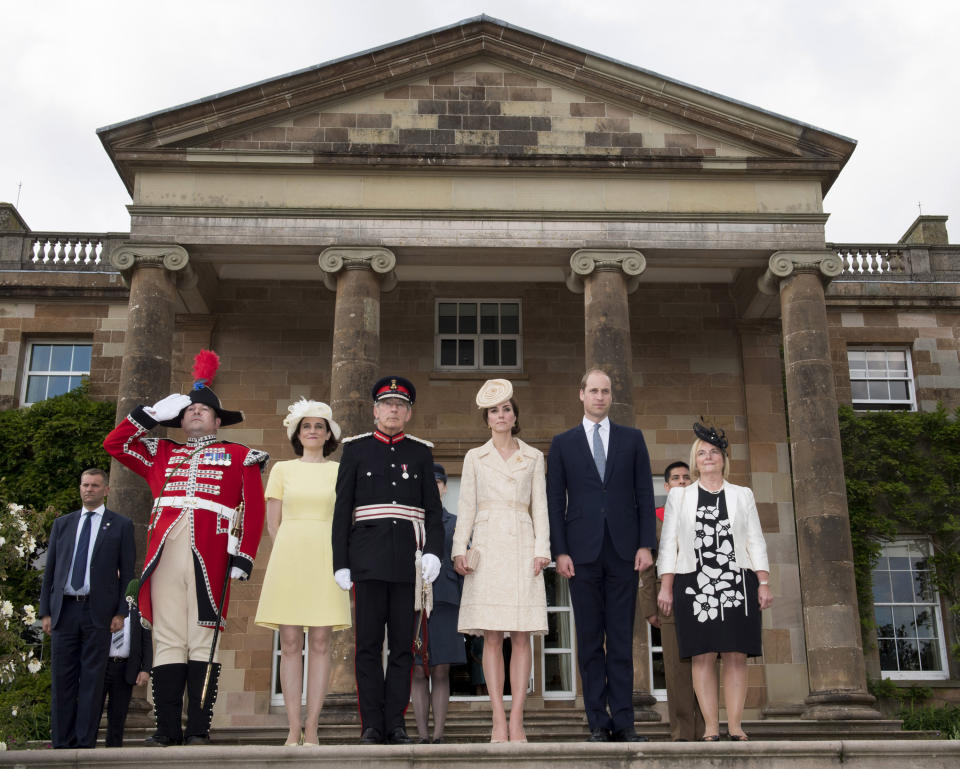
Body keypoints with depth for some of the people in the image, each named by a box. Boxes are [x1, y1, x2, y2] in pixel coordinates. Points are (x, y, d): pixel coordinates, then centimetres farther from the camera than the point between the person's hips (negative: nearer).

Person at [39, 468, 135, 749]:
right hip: (64, 610, 3)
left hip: (98, 611, -3)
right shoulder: (62, 524, 14)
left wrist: (121, 613, -6)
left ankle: (85, 743, 5)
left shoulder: (121, 525, 4)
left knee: (92, 679, 0)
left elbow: (127, 573, 2)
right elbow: (50, 570, 13)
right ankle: (61, 742, 13)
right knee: (62, 678, 5)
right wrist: (45, 611, 6)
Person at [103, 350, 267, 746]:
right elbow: (113, 443, 24)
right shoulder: (161, 453, 26)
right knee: (168, 639, 0)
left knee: (204, 639, -5)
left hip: (210, 557, -3)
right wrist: (152, 413, 18)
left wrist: (243, 555, -6)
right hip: (166, 554, 3)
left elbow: (254, 509, 6)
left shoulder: (240, 456, 15)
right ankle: (167, 729, 3)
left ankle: (199, 729, -2)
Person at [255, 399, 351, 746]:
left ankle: (311, 728, 0)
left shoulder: (340, 471, 11)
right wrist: (293, 551, 4)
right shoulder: (282, 470, 12)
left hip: (325, 559, 0)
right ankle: (293, 729, 0)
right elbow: (272, 523, 10)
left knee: (320, 644, -3)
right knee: (290, 644, -3)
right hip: (288, 558, 0)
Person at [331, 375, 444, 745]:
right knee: (368, 643, 0)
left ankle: (395, 723, 11)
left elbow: (433, 508, 9)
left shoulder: (421, 452, 12)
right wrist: (340, 562, -1)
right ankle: (372, 725, 7)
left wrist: (433, 551, -7)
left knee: (403, 644, 4)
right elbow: (342, 510, 5)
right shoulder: (355, 449, 8)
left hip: (408, 558, 1)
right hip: (368, 558, -1)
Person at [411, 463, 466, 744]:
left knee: (441, 672, -2)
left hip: (445, 604, 0)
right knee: (418, 672, -1)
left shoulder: (456, 524, 13)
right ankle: (422, 736, 2)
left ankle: (438, 735, 0)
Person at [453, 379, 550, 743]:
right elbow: (466, 507, 8)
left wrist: (542, 549, -2)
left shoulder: (533, 457, 12)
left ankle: (516, 719, -2)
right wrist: (459, 549, -3)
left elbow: (540, 507, 9)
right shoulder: (475, 457, 12)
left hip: (522, 548, 0)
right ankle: (499, 720, -2)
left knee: (521, 637, -4)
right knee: (492, 638, -4)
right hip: (487, 549, 0)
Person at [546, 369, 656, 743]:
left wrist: (646, 544, -2)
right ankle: (598, 723, 7)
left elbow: (645, 495, 7)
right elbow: (555, 501, 5)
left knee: (621, 639, 2)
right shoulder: (563, 443, 9)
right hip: (582, 552, 0)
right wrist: (559, 551, -3)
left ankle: (623, 722, 6)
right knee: (590, 639, 2)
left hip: (623, 551, 0)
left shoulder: (632, 439, 11)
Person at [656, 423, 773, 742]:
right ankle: (711, 727, -1)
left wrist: (764, 583, 2)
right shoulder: (678, 496, 14)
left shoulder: (743, 495, 16)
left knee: (736, 656, -3)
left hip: (737, 584, 1)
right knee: (703, 656, -4)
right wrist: (666, 586, 0)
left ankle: (735, 725, 1)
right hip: (694, 584, -1)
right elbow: (668, 543, 9)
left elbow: (756, 542, 12)